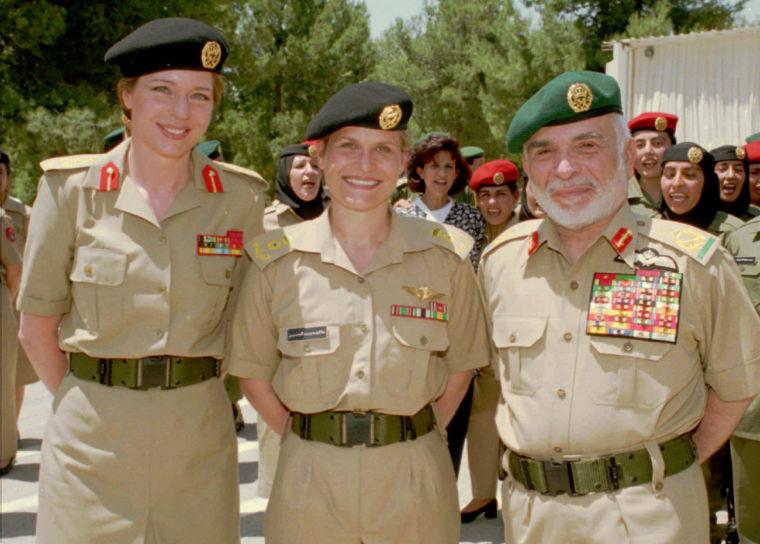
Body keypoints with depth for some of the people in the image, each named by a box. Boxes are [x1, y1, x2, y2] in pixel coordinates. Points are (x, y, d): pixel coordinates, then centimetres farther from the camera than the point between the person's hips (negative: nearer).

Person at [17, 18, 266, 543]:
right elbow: (37, 329, 3)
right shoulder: (71, 189, -4)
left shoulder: (241, 197, -2)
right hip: (91, 437, -1)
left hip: (199, 439, 1)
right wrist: (82, 404, 3)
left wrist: (192, 396, 3)